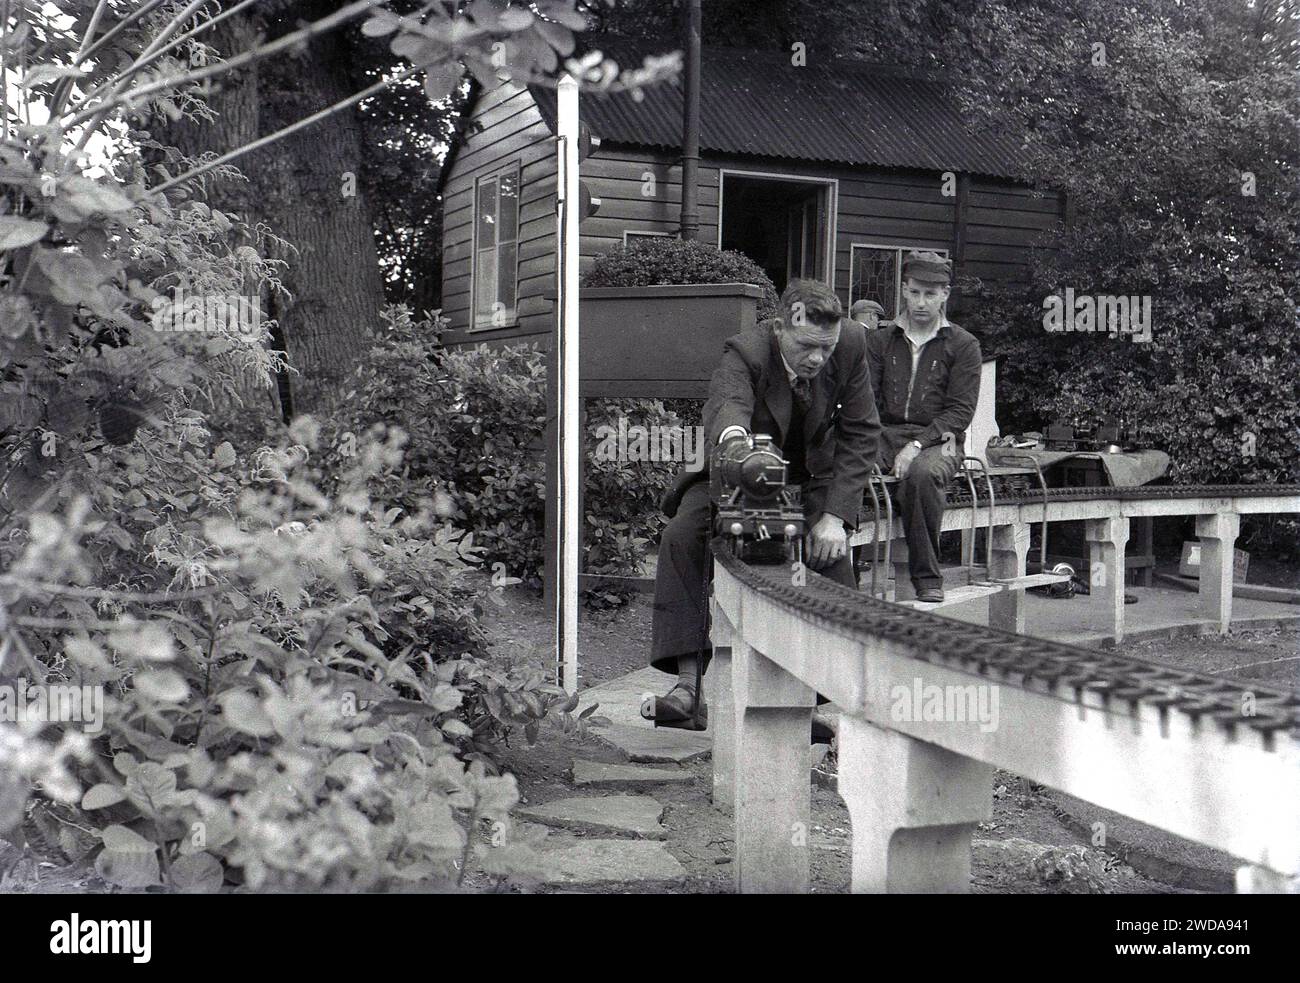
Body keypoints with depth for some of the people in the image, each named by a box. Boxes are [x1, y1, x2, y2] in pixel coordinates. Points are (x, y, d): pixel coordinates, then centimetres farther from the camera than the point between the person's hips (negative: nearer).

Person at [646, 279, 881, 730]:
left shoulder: (851, 344, -18)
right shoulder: (745, 351, -28)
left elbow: (861, 432, -12)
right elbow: (726, 402, -49)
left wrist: (835, 516, -20)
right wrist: (733, 433, -76)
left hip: (813, 477, 2)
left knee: (831, 551, -26)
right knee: (680, 539, -25)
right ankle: (689, 687, -28)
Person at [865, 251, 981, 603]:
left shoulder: (962, 345, 8)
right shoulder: (881, 340, 17)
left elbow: (960, 411, -1)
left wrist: (918, 445, -16)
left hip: (937, 440, -2)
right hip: (885, 435, 2)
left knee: (921, 473, -38)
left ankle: (927, 578, -24)